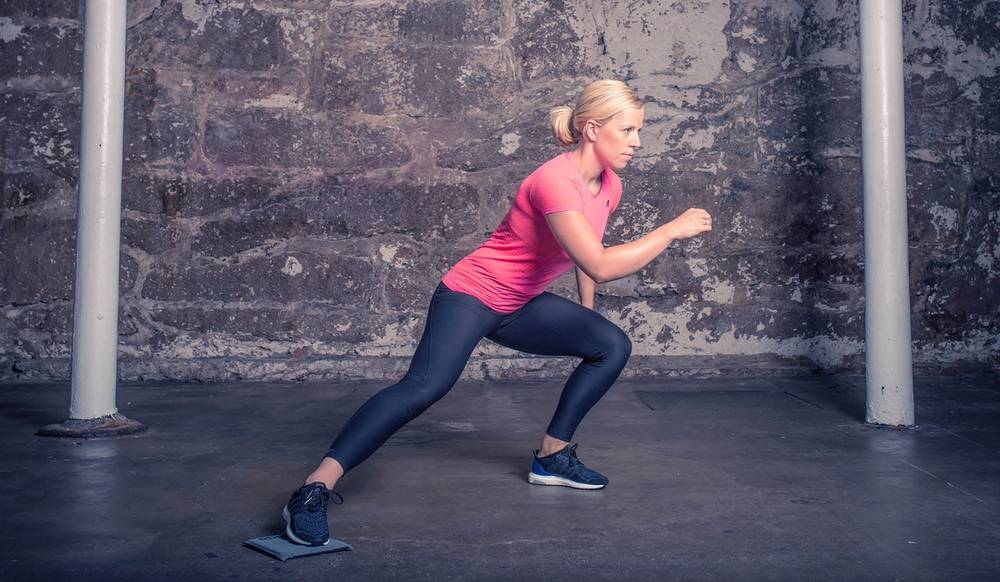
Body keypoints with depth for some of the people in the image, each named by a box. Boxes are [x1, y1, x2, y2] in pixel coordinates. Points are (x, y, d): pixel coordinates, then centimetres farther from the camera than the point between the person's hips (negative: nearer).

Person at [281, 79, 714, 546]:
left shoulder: (610, 187, 3)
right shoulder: (555, 181, -26)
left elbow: (588, 253, 21)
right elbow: (601, 266, -36)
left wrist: (586, 319, 24)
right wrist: (671, 230, -26)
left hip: (521, 306, 9)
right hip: (471, 296, -9)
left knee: (613, 346, 3)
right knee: (425, 386, -29)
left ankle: (551, 456, 13)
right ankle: (314, 490, -29)